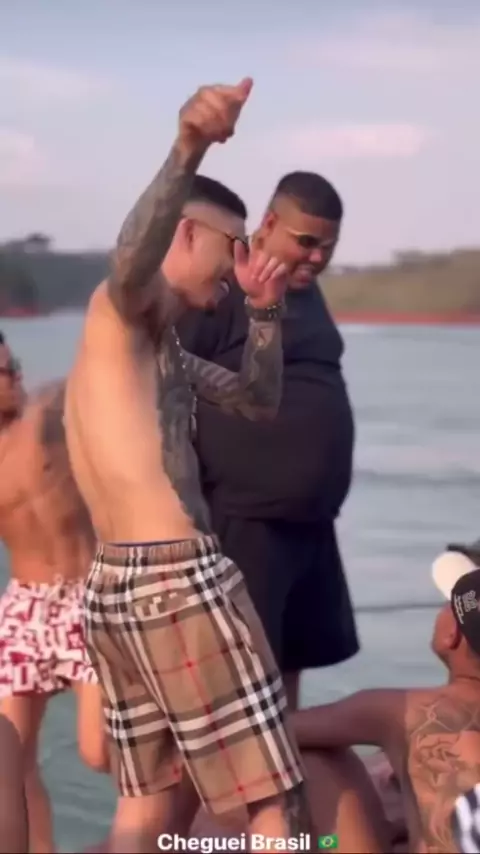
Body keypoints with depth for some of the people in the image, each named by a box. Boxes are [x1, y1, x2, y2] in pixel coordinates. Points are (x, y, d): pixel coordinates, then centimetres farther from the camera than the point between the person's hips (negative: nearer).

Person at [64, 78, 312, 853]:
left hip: (113, 584, 10)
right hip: (178, 576, -10)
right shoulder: (122, 306, -5)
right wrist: (188, 149, -47)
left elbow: (259, 401, 25)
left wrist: (264, 312, 8)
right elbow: (133, 250, -30)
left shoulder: (164, 347, 22)